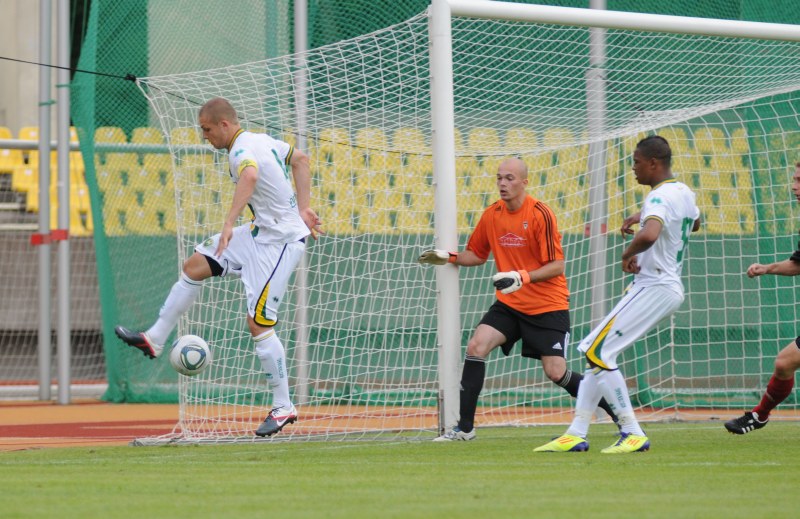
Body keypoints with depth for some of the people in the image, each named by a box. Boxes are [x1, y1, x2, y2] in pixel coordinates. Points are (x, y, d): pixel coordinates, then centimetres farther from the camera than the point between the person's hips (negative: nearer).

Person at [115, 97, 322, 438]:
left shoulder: (242, 150, -21)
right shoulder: (260, 140, 9)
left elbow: (250, 176, -45)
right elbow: (300, 159, 24)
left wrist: (229, 224, -53)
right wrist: (302, 208, 22)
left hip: (281, 242, -11)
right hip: (262, 232, 11)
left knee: (258, 323, -11)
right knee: (195, 265, 12)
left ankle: (283, 407, -3)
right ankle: (154, 340, 20)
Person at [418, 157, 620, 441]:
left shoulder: (540, 214, -16)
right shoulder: (491, 215, 2)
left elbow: (556, 266, -17)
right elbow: (477, 254, 17)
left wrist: (522, 277, -30)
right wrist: (449, 257, -1)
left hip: (548, 305, -5)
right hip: (509, 304, 5)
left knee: (556, 373, -8)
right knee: (476, 346, -14)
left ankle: (615, 411, 13)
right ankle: (465, 427, -9)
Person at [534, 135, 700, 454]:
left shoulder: (659, 198, -18)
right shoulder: (684, 193, 13)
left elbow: (649, 235, -39)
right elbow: (694, 224, 37)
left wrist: (628, 252, -18)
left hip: (653, 289, -10)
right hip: (671, 287, 10)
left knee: (597, 353, -12)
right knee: (596, 352, 11)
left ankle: (633, 434, -12)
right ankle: (577, 434, 10)